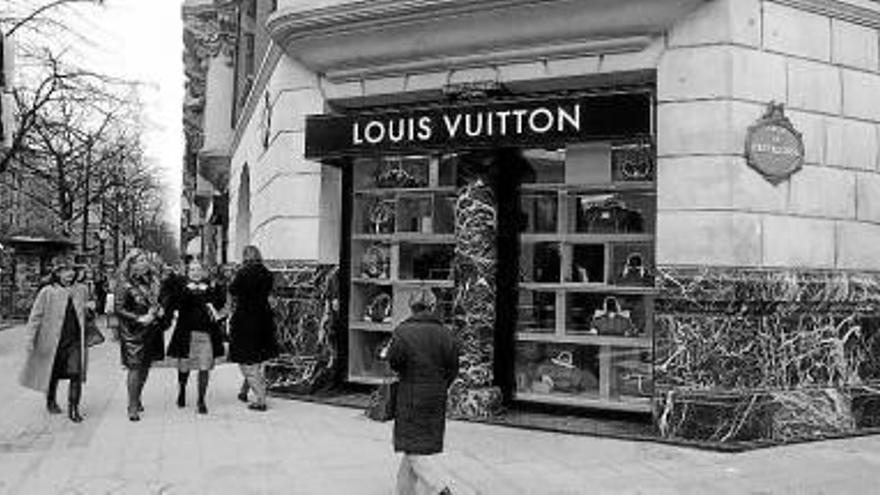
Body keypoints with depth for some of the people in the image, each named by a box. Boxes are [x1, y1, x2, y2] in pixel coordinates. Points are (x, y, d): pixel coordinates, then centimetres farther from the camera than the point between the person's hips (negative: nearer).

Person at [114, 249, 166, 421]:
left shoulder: (152, 281, 9)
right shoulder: (125, 285, -11)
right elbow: (119, 310, -12)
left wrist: (159, 311, 0)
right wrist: (139, 319, -18)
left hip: (151, 330, 6)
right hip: (133, 332, -6)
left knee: (145, 367, 13)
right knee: (135, 367, -6)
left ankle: (137, 399, 29)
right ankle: (133, 407, 2)